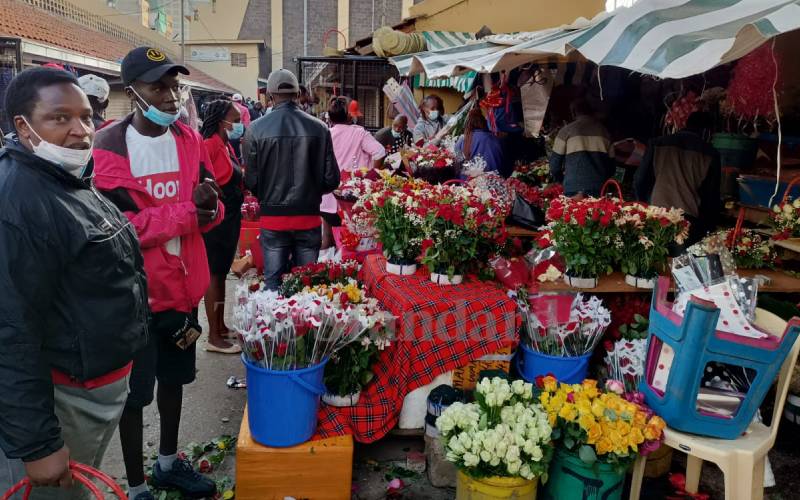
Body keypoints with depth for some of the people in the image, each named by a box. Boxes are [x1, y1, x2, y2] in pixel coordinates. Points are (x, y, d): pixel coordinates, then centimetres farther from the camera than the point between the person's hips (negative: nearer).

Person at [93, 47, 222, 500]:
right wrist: (189, 210, -26)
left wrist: (211, 208, -19)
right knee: (134, 392, 8)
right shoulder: (111, 145, -16)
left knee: (173, 377, 21)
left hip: (183, 284, 6)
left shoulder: (190, 139, 2)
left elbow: (212, 209, 5)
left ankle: (169, 462, 42)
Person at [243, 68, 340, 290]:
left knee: (274, 283, 10)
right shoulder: (319, 128, -7)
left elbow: (251, 181, -6)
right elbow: (331, 179, -3)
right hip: (308, 216, 1)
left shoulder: (256, 129, -9)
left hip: (272, 216, -1)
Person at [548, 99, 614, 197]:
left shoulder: (567, 130, 5)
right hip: (600, 189, 3)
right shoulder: (603, 130, 14)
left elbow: (555, 162, 6)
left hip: (575, 189, -3)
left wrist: (561, 180, 23)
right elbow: (611, 164, 14)